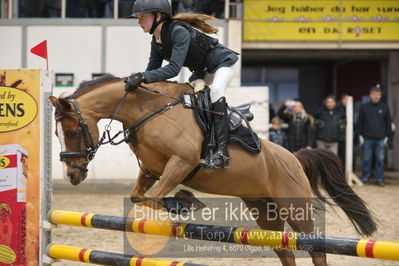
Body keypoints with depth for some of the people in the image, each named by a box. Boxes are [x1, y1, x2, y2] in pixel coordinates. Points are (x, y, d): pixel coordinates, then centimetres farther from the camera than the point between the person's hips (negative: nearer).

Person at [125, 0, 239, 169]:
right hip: (202, 71, 10)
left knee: (215, 90, -33)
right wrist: (135, 80, -23)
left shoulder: (179, 32, -33)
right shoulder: (157, 41, -6)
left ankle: (221, 152, -40)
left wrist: (143, 77, -49)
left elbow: (174, 68, -41)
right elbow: (152, 69, -5)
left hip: (224, 62, -10)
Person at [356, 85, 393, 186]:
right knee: (367, 159, 3)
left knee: (380, 160, 0)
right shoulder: (364, 107, 4)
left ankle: (379, 179, 7)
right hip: (368, 138, 0)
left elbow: (388, 123, 10)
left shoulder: (384, 108, 6)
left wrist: (388, 135, 5)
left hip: (380, 139, 0)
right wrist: (360, 134, 2)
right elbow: (359, 122, 8)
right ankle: (365, 178, 11)